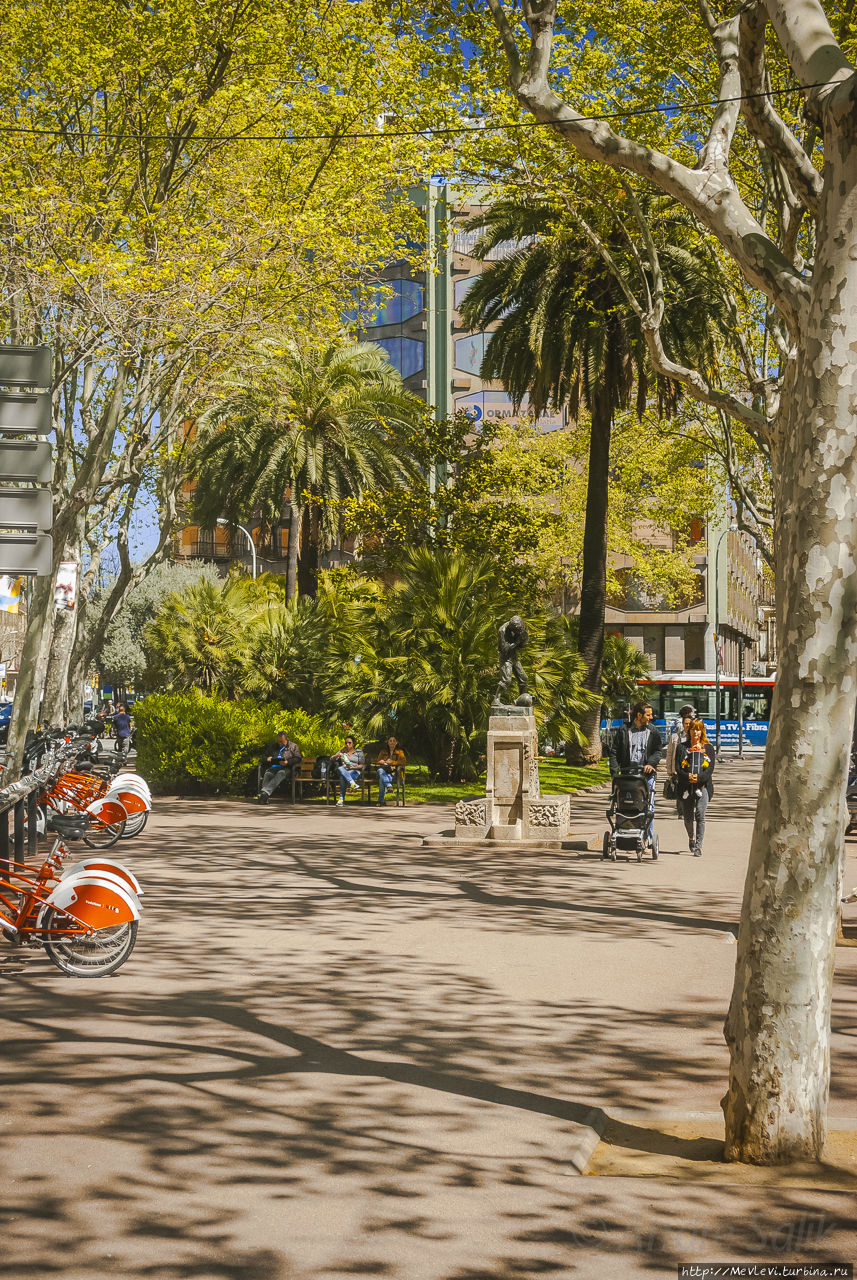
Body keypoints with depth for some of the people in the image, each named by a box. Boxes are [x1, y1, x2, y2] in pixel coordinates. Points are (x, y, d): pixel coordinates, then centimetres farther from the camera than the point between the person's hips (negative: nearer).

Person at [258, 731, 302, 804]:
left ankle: (265, 792, -60)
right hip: (272, 767, 3)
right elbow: (263, 757, 28)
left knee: (280, 774, -39)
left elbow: (298, 758, 4)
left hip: (286, 768, -3)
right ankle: (263, 798, -54)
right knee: (268, 774, -34)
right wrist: (267, 759, 3)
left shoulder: (294, 746, 18)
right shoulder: (272, 746, 29)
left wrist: (287, 762, -13)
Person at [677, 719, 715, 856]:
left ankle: (698, 846, -14)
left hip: (702, 786, -1)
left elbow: (711, 767, 3)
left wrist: (699, 777, -13)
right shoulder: (683, 747, 13)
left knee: (700, 815, -14)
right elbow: (678, 767, 3)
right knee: (688, 816, 7)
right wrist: (687, 776, -15)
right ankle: (691, 838, 36)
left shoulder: (708, 748, 12)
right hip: (686, 787, 2)